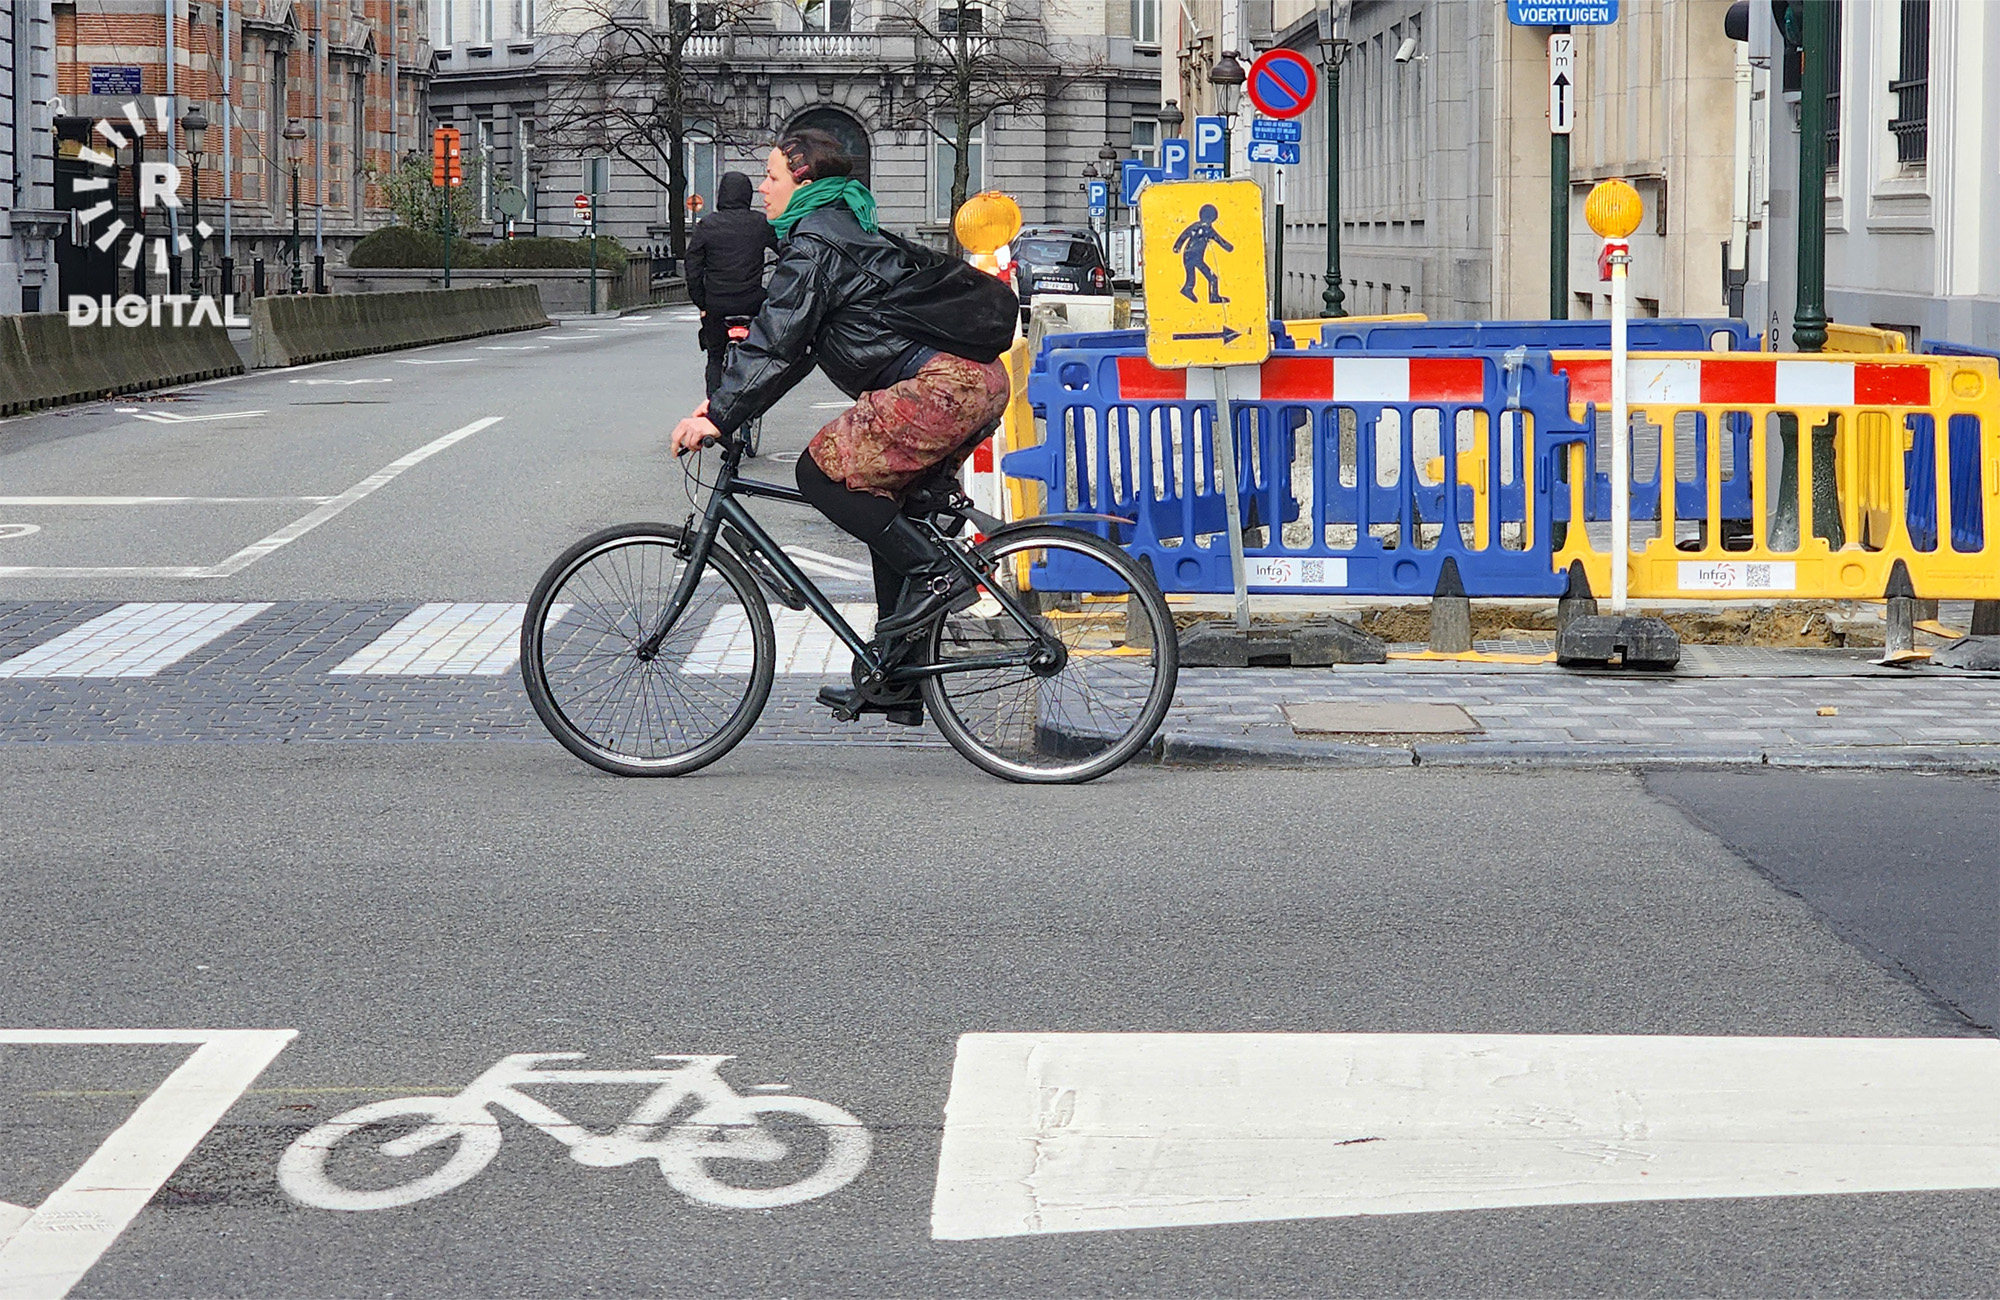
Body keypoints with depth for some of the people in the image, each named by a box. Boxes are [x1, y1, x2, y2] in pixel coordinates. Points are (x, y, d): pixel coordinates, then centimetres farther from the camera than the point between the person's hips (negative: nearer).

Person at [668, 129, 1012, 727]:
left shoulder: (814, 242, -7)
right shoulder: (841, 229, 25)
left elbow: (776, 345, -14)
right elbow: (790, 342, 29)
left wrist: (718, 417, -13)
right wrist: (726, 402, 25)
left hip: (943, 385, -11)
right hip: (979, 380, 11)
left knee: (822, 471, -8)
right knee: (889, 513, 16)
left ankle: (934, 575, -9)